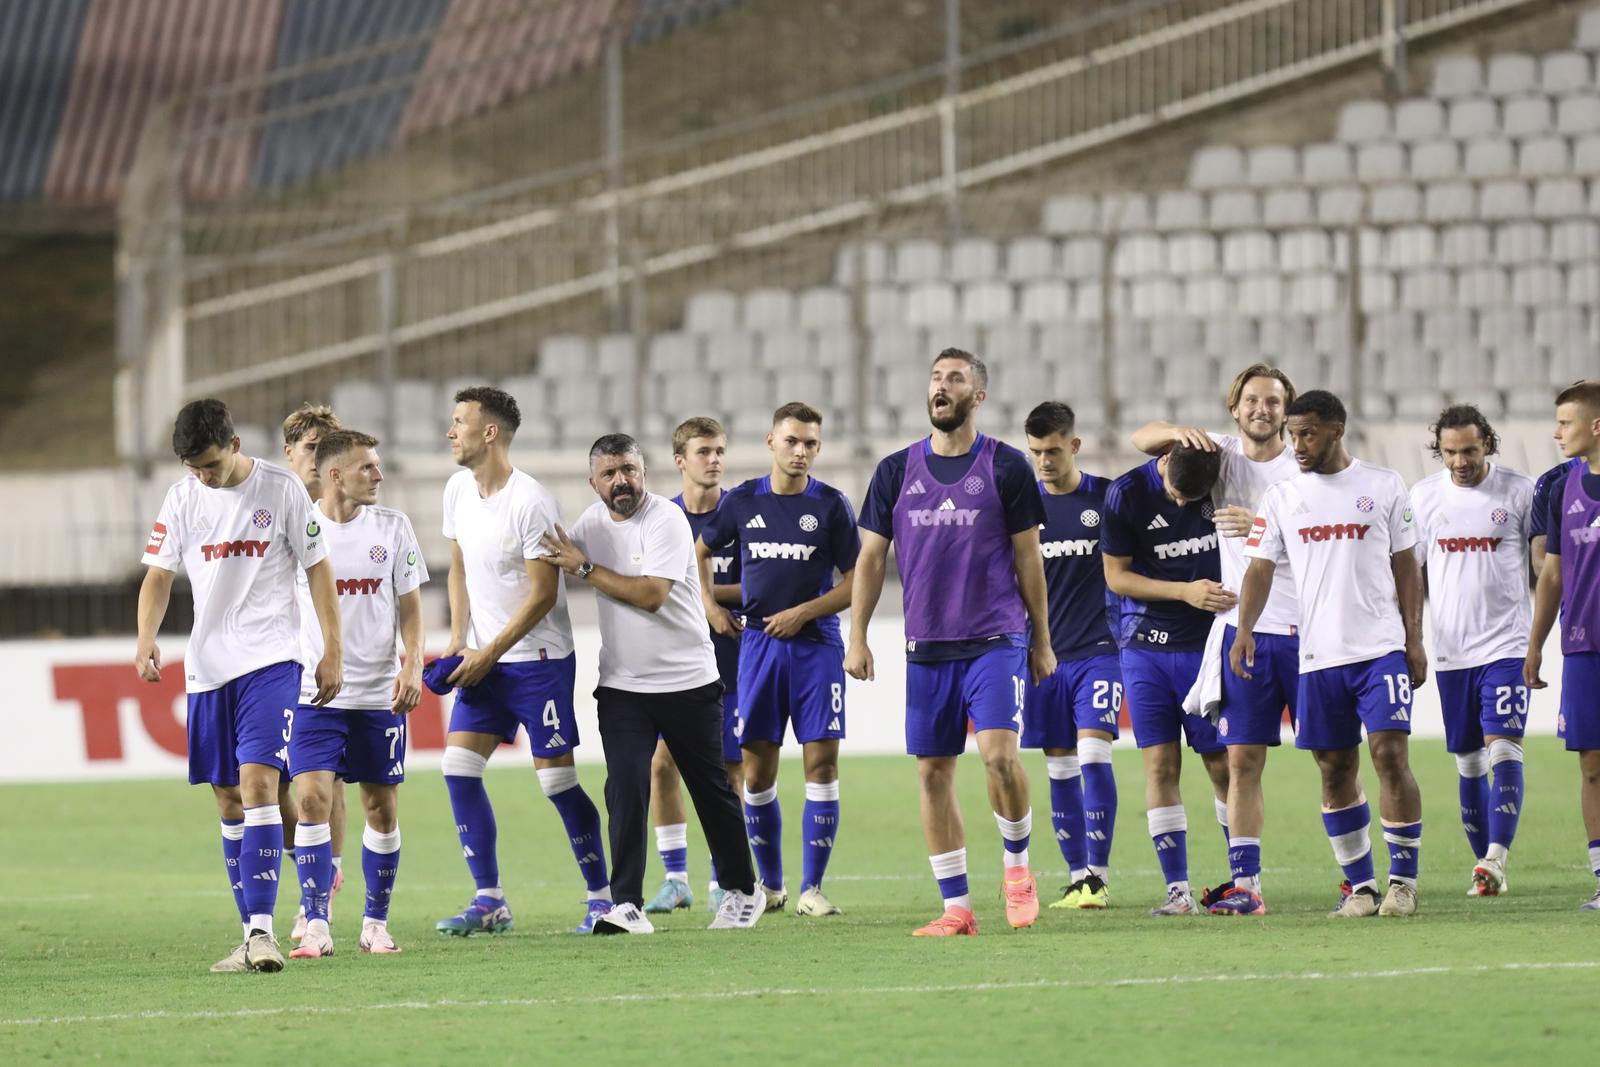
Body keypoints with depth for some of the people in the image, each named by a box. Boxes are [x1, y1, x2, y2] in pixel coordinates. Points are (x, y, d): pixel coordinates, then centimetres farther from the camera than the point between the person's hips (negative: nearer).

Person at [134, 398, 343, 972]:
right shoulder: (183, 498, 5)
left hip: (270, 660, -4)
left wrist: (332, 651, -1)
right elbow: (159, 575, 7)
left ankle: (262, 930, -23)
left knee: (257, 783, -18)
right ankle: (252, 938, 13)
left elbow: (318, 569, 2)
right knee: (228, 802, 6)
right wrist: (146, 640, -10)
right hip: (207, 666, 4)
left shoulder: (281, 489, -4)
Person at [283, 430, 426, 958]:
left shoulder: (392, 528, 4)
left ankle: (376, 924, 17)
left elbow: (409, 604, 8)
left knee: (382, 808, 5)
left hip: (379, 693, 2)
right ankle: (316, 925, -12)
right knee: (313, 797, -14)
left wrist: (412, 664, -6)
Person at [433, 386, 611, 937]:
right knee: (458, 766, -4)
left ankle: (603, 896, 7)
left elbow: (543, 594, -16)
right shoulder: (458, 490, 5)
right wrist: (458, 640, 4)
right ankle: (489, 901, 2)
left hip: (539, 658, -7)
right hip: (484, 659, 7)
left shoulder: (530, 503, -18)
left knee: (557, 779, -6)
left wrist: (488, 654, -15)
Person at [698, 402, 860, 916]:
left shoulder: (830, 504, -1)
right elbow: (701, 550, 22)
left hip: (815, 644, -2)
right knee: (757, 770, 2)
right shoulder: (743, 502, 5)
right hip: (758, 643, 2)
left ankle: (812, 887, -1)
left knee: (821, 762, -7)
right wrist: (710, 606, 10)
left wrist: (803, 612, -10)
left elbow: (855, 581, -1)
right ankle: (769, 884, 16)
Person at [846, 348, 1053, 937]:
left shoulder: (1006, 467, 1)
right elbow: (870, 557, 12)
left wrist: (1041, 641, 7)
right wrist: (857, 639, 6)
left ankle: (1016, 863, 6)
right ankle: (956, 906, 8)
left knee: (999, 752, -19)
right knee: (933, 772, 2)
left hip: (996, 640, -3)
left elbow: (1028, 558, 5)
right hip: (926, 646, 3)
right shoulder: (896, 471, 8)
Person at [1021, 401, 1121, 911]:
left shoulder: (1107, 496, -1)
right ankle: (1077, 877, 11)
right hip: (1044, 654, 3)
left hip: (1095, 651, -3)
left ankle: (1098, 875, -12)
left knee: (1093, 754, -15)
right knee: (1059, 768, 5)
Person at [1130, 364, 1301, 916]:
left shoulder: (1302, 468, -2)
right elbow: (1142, 438, 6)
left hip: (1304, 629, -3)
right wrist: (1180, 432, -15)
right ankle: (1245, 883, 4)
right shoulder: (1221, 454, 8)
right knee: (1242, 760, 1)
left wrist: (1261, 526, -26)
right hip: (1243, 628, 3)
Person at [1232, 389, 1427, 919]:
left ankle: (1403, 880, -6)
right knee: (1336, 771, 4)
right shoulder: (1282, 497, 8)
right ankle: (1360, 885, 12)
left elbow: (1406, 567, 8)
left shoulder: (1383, 487, 5)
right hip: (1318, 656, 3)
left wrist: (1414, 640, 1)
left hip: (1381, 649, -3)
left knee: (1390, 755, -12)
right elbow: (1261, 567, 4)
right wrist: (1244, 629, -12)